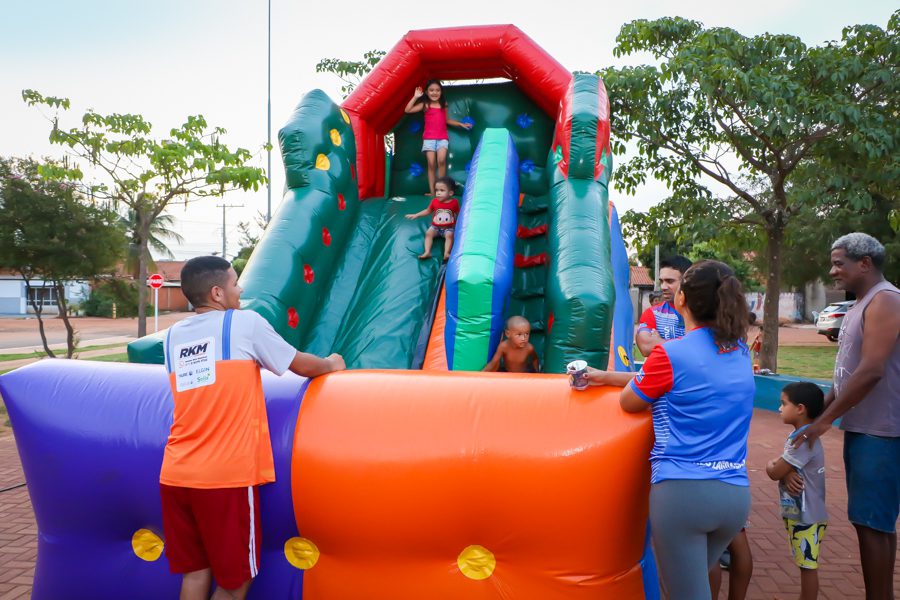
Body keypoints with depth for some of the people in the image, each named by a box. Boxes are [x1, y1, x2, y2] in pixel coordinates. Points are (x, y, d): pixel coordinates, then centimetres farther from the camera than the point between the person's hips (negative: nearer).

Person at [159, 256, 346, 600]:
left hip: (176, 475, 6)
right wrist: (331, 364, 27)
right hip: (226, 475, -6)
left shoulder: (173, 335, 13)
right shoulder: (245, 322, -3)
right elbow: (302, 366, 8)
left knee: (195, 571, 15)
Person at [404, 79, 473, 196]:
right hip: (429, 137, -1)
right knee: (431, 163, -8)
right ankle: (432, 192, -5)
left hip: (442, 137, 1)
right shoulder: (425, 105, 4)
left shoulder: (443, 104, 12)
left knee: (441, 160, -21)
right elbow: (407, 110, -5)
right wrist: (415, 97, -9)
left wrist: (461, 124, 22)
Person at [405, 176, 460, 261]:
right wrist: (416, 215, 7)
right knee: (428, 233, -23)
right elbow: (428, 211, 11)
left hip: (448, 228, -2)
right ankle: (427, 252, -32)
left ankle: (446, 253, -41)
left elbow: (458, 214, 4)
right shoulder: (434, 201, -4)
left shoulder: (454, 202, -9)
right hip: (435, 226, 2)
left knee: (449, 235, -31)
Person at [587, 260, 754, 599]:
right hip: (736, 494, 7)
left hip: (682, 491, -6)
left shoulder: (672, 353, -11)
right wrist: (608, 377, 22)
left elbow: (629, 402, 4)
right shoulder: (740, 352, 9)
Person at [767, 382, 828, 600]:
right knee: (805, 564, 19)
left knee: (808, 565, 1)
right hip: (798, 513, 10)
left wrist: (770, 465, 0)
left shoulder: (804, 440, -23)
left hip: (806, 516, -10)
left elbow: (775, 473, -22)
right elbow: (783, 467, 10)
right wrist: (785, 470, -12)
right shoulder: (799, 435, 9)